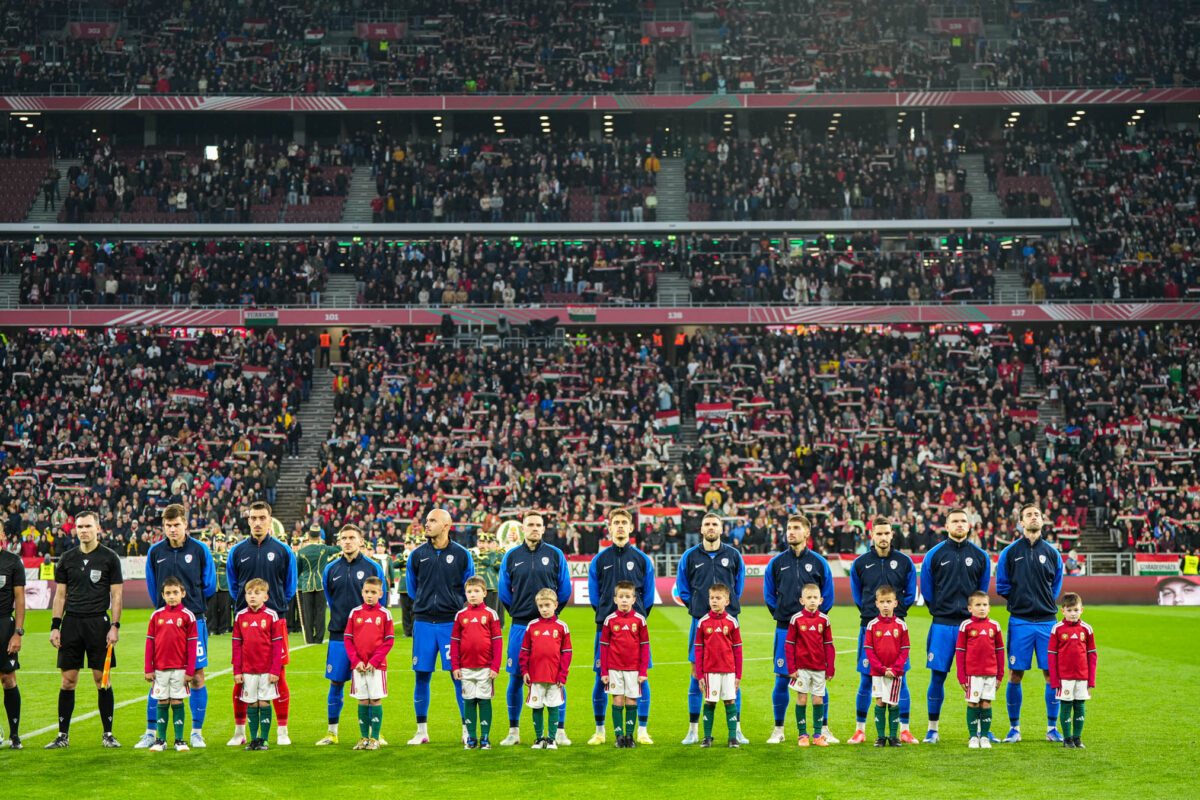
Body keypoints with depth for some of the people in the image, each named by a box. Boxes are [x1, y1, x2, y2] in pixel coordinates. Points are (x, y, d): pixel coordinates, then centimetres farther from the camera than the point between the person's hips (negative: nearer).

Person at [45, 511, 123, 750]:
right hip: (71, 622, 2)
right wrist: (55, 626, 4)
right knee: (68, 680, 2)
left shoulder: (109, 558, 2)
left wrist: (115, 627, -7)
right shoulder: (67, 558, 10)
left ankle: (108, 734, 7)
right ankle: (63, 735, 8)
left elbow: (116, 595, 1)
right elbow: (60, 594, 12)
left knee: (102, 679, -2)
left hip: (98, 622, -2)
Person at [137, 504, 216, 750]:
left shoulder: (199, 549, -1)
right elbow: (152, 587, 15)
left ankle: (196, 732, 10)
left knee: (196, 677, 0)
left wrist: (190, 601, 6)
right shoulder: (155, 551, 4)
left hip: (194, 621, -1)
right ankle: (152, 732, 10)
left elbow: (209, 585, 7)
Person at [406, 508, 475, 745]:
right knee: (421, 677, 4)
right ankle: (421, 730, 14)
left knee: (459, 676, -3)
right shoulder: (417, 555, 6)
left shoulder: (461, 554, 2)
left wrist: (454, 604, 9)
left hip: (452, 623, -2)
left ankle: (467, 729, 6)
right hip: (423, 623, 2)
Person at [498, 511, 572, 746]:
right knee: (516, 678, 2)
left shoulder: (555, 555, 4)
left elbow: (564, 590, 9)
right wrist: (518, 612, 11)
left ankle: (559, 731, 6)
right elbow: (504, 592, 13)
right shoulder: (511, 557, 7)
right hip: (520, 627, 1)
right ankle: (514, 731, 12)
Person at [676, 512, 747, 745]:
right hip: (700, 621, 0)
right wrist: (694, 605, 10)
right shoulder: (690, 556, 4)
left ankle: (736, 729, 8)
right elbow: (682, 586, 15)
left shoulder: (733, 555, 5)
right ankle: (693, 730, 7)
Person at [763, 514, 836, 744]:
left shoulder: (819, 563, 4)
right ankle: (778, 730, 11)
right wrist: (781, 614, 8)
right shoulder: (776, 563, 5)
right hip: (785, 630, 0)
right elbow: (769, 595, 14)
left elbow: (827, 596, 11)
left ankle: (823, 729, 10)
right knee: (782, 680, 2)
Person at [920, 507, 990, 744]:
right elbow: (926, 591, 11)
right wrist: (939, 611, 10)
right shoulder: (934, 555, 3)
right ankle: (932, 729, 11)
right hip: (942, 625, -1)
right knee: (937, 677, 1)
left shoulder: (980, 556, 7)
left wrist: (975, 613, 13)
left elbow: (983, 590, 16)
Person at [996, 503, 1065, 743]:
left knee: (1052, 674, 0)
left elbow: (1056, 585, 17)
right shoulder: (1010, 552, 3)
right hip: (1020, 622, -1)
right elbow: (1002, 586, 7)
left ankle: (1052, 728, 10)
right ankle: (1014, 728, 10)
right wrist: (1021, 599, 4)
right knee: (1015, 675, 0)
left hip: (1047, 621, 1)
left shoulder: (1052, 553, 8)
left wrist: (1044, 601, 7)